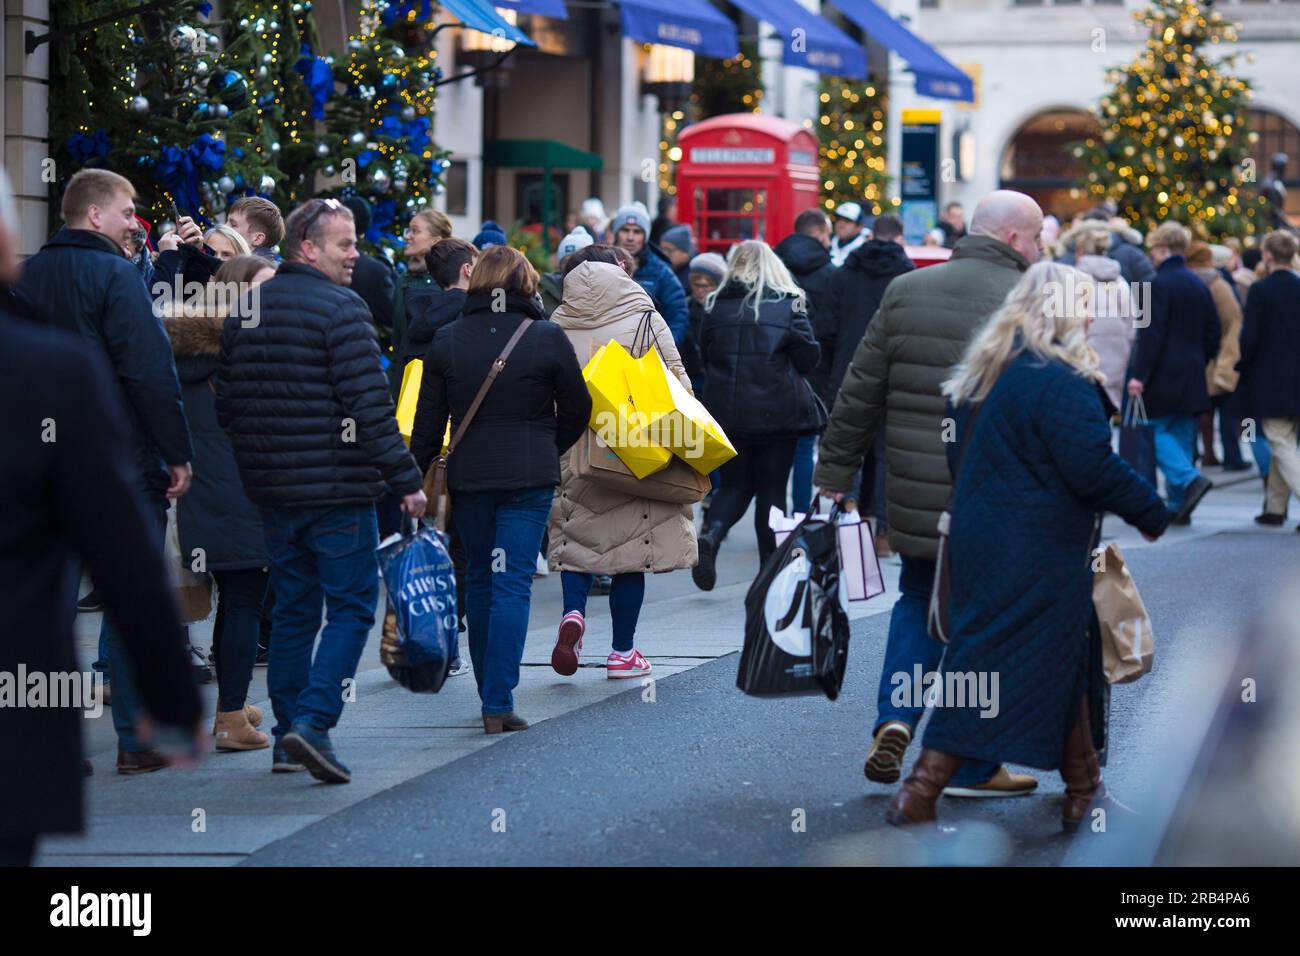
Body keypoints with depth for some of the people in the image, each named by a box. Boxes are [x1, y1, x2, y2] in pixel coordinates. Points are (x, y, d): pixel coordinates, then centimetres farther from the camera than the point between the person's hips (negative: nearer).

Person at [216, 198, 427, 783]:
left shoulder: (245, 310, 11)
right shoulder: (339, 309, -12)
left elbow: (226, 403, 16)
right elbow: (370, 406, -17)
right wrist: (405, 479, -13)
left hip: (271, 490, 7)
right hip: (337, 491, -7)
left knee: (293, 609, 15)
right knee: (351, 606, -1)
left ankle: (286, 736, 15)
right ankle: (313, 719, -15)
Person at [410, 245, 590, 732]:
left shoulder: (446, 341, 2)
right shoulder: (547, 338, -5)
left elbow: (429, 421, 4)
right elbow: (577, 409, 4)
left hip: (467, 476, 3)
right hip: (530, 477, -3)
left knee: (480, 582, 15)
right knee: (512, 583, -3)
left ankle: (492, 696, 22)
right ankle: (498, 702, -11)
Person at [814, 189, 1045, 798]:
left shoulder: (905, 291, 5)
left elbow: (860, 394, 7)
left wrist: (835, 472, 13)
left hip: (914, 497, 4)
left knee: (920, 601, 23)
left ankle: (894, 720, 5)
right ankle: (973, 767, 12)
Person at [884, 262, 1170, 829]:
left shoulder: (981, 373, 11)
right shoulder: (1060, 379, -17)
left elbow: (960, 458, 17)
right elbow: (1093, 469, -20)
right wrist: (1150, 511, -5)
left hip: (979, 541, 10)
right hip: (1036, 557, -10)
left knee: (1066, 667, 18)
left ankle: (1085, 796, 25)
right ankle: (918, 797, -1)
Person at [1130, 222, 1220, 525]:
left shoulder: (1159, 284, -12)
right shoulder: (1199, 286, 12)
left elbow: (1152, 333, -18)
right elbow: (1213, 332, 15)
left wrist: (1140, 374, -18)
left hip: (1163, 376, -7)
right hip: (1192, 379, 8)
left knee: (1155, 432, -2)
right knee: (1181, 435, 10)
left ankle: (1190, 479, -21)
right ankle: (1179, 506, 10)